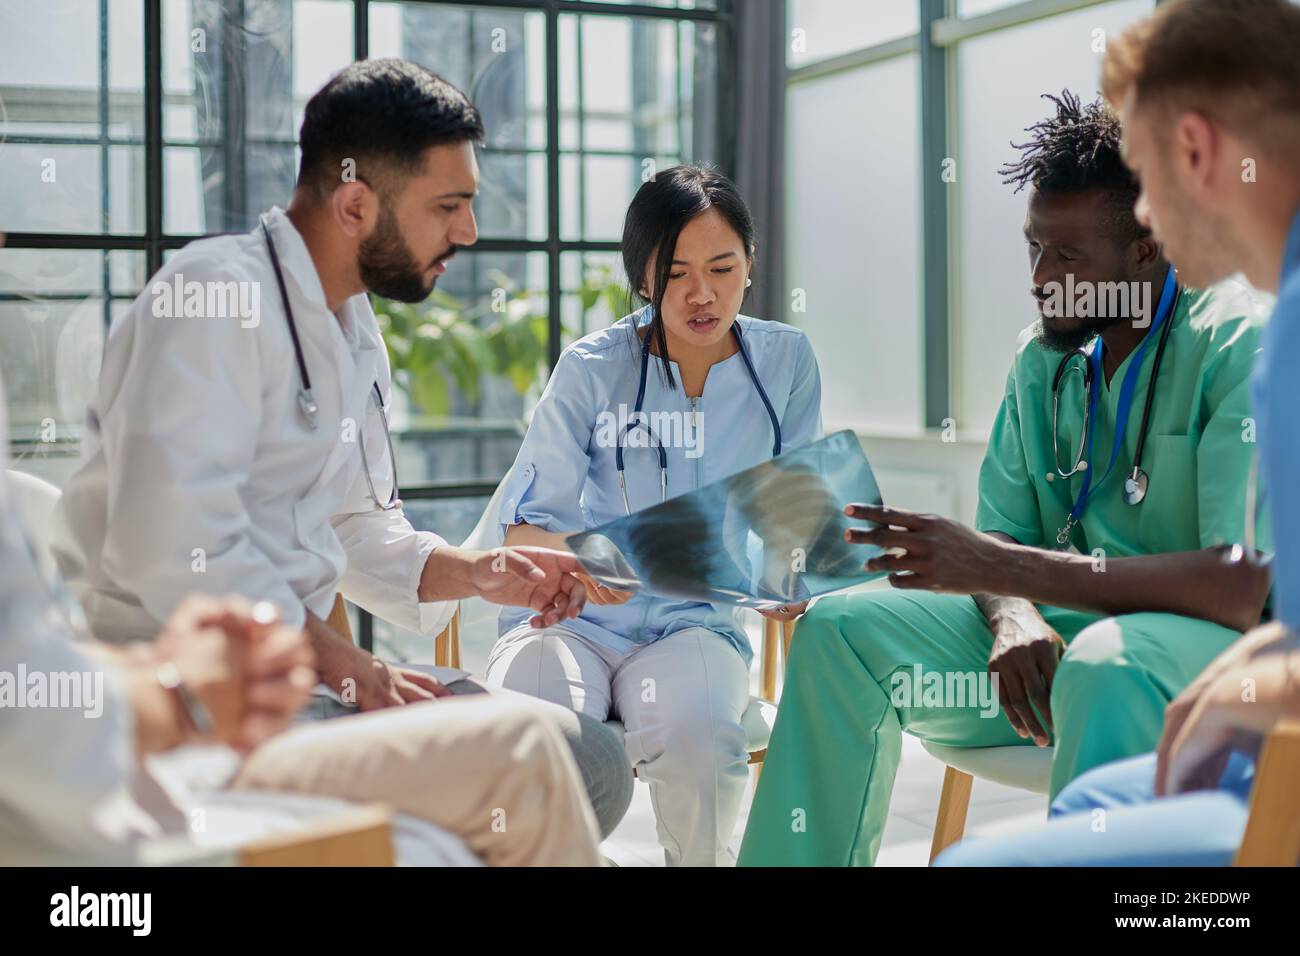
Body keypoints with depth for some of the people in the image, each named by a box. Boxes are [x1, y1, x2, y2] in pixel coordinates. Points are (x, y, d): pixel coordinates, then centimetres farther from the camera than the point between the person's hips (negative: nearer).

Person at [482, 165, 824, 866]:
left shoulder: (784, 362, 3)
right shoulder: (592, 368, -3)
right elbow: (522, 525, -3)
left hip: (696, 623, 1)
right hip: (572, 618, -1)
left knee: (695, 732, -34)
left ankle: (703, 858, -5)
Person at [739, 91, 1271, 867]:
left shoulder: (1240, 345, -14)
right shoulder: (1044, 358, 8)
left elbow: (1247, 586, -25)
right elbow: (1004, 533, 9)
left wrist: (1002, 568, -27)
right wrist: (1015, 615, -18)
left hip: (1216, 641, -6)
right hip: (1065, 630, 6)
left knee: (1106, 662, -39)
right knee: (842, 627, -9)